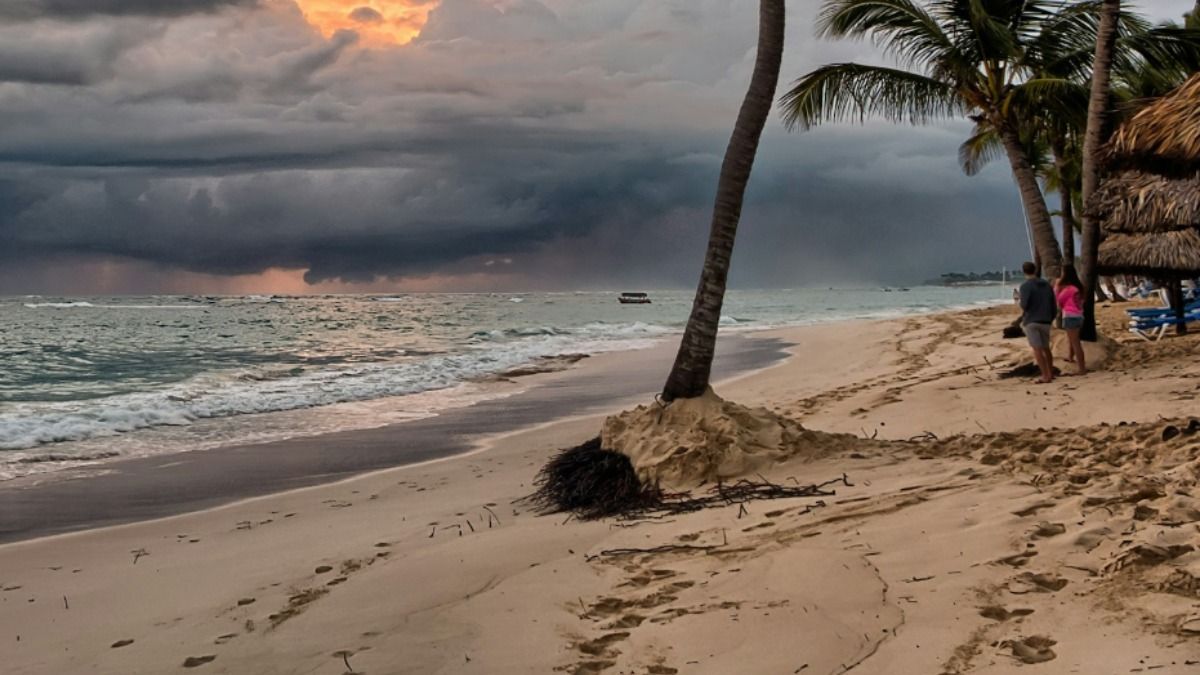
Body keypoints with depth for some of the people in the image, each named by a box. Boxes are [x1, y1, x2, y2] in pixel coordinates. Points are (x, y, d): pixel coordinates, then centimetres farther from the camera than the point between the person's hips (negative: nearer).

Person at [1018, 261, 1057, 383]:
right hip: (1045, 322, 5)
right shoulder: (1047, 285, 11)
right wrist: (1050, 320, 22)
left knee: (1037, 350, -5)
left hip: (1031, 321, -5)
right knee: (1046, 348, 20)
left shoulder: (1026, 286, -7)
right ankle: (1051, 374, 26)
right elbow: (1054, 307, 11)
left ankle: (1045, 377, -10)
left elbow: (1024, 304, -18)